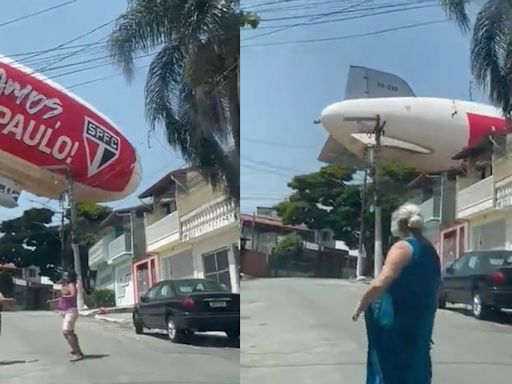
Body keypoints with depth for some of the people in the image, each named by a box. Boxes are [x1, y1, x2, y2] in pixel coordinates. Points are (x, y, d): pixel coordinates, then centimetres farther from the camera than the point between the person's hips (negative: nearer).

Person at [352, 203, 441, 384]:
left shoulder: (402, 247, -13)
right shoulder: (430, 250, 12)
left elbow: (380, 284, -24)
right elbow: (433, 287, 20)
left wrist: (361, 306, -10)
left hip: (397, 322, -8)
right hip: (421, 320, 8)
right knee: (415, 368, 15)